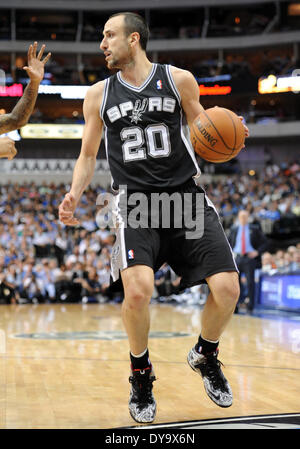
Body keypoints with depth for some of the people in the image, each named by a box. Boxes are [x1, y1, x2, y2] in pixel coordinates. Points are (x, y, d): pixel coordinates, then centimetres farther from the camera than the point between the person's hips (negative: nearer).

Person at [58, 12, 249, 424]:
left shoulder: (179, 80, 5)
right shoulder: (98, 95, 10)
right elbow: (88, 156, 17)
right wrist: (74, 194, -2)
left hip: (186, 195, 0)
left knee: (227, 287, -13)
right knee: (138, 289, -25)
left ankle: (205, 356, 20)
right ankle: (141, 373, 4)